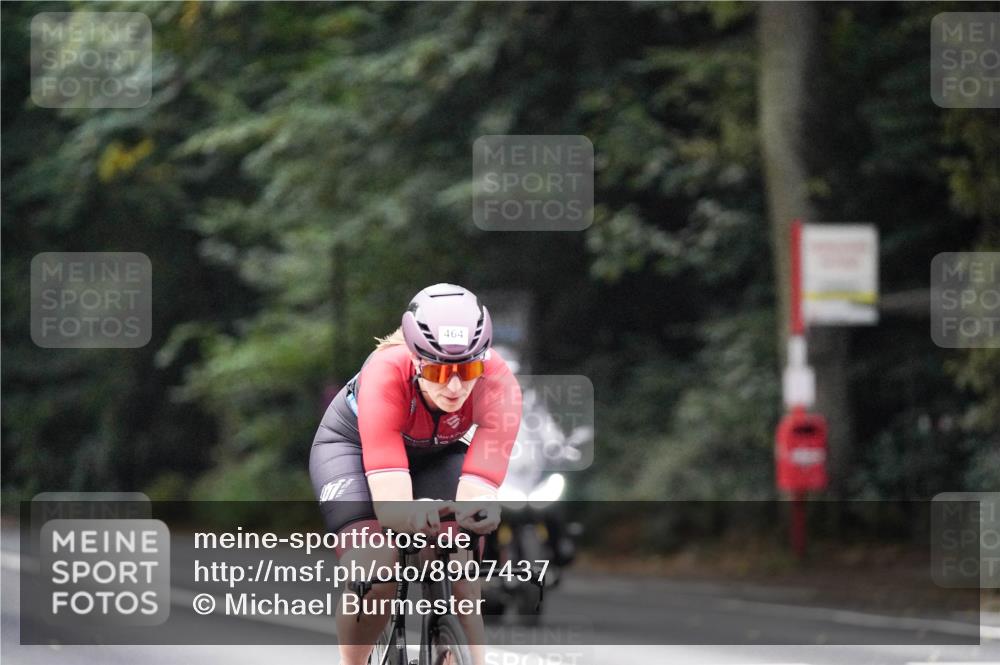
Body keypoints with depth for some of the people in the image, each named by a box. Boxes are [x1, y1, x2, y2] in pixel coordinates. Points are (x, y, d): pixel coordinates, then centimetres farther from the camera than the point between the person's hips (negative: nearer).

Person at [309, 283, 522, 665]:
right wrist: (415, 515, -69)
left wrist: (480, 507, -64)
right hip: (352, 445, -2)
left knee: (460, 579, -20)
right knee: (375, 578, -25)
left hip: (437, 453, 2)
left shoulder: (497, 382, -34)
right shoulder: (386, 376, -40)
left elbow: (477, 490, -41)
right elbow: (389, 504, -46)